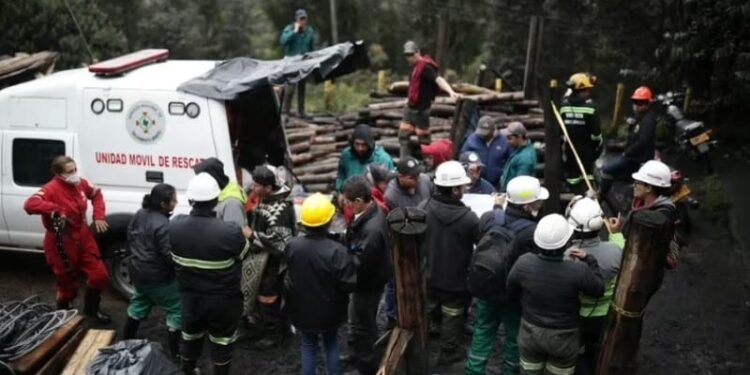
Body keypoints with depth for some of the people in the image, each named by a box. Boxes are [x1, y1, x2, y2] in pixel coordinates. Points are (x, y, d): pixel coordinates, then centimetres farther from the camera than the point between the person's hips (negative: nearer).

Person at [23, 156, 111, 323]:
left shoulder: (81, 183, -1)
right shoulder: (51, 189, -22)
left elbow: (96, 194, 19)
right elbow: (29, 205, -38)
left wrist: (98, 216, 7)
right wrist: (55, 210, -43)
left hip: (83, 238, 7)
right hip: (62, 243, -7)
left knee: (100, 276, 10)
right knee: (67, 284, 6)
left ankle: (91, 310, 34)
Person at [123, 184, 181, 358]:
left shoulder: (140, 214, -1)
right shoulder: (162, 225, -29)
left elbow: (130, 239, 13)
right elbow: (170, 256, -26)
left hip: (138, 271, 9)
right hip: (158, 277, -9)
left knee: (139, 304, 27)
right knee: (176, 310, 4)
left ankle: (126, 341, 40)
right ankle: (175, 352, 9)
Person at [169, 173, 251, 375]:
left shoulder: (175, 225, -16)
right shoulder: (230, 231, -30)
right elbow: (243, 253, -10)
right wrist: (245, 237, 12)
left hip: (189, 296, 4)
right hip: (223, 300, -4)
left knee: (190, 338, 27)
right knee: (221, 343, 18)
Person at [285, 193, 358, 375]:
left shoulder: (292, 245, -16)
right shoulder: (336, 250, -30)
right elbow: (349, 284, -22)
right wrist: (351, 259, -8)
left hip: (302, 309, 2)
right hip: (329, 310, -2)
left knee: (308, 346, 20)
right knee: (331, 343, 22)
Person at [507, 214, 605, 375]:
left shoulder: (523, 263, -24)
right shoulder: (579, 270, -30)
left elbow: (511, 293, -5)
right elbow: (599, 290, -9)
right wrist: (588, 259, -3)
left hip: (530, 332, 2)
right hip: (564, 337, -2)